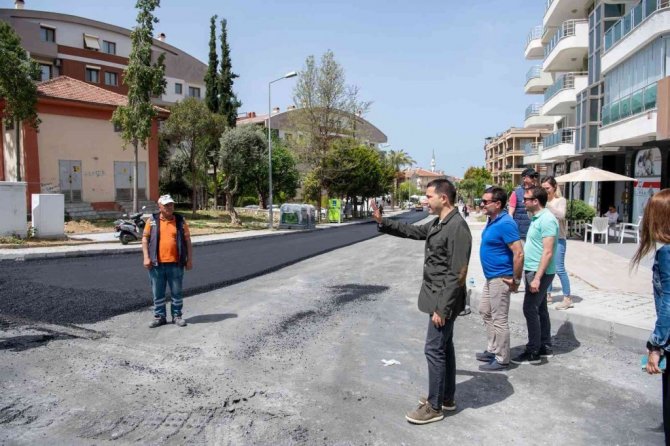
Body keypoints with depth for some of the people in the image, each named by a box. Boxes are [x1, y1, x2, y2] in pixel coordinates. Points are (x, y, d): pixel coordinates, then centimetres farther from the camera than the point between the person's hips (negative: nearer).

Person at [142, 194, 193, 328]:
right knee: (157, 293, 9)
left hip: (175, 264, 0)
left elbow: (187, 241, 6)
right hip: (157, 264, 0)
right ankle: (159, 316, 21)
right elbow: (145, 239, 4)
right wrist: (146, 257, -6)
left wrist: (190, 259, 1)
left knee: (176, 292, 8)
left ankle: (177, 315, 21)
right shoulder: (152, 220, 4)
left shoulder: (180, 221, 4)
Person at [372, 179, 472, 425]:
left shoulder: (458, 227, -22)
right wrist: (383, 222, 13)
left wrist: (442, 308, -22)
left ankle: (434, 407, 13)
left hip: (444, 300, -9)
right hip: (437, 296, 10)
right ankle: (447, 398, 31)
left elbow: (458, 274, -24)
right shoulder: (438, 223, 7)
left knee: (434, 349, -1)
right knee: (444, 347, 17)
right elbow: (413, 231, 23)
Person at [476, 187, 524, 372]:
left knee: (499, 319, 0)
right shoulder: (492, 220, 8)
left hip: (500, 279, -10)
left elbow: (519, 253, -26)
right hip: (491, 277, 10)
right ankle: (493, 350, 33)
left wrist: (516, 280, -19)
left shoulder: (505, 224, -22)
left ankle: (502, 359, 13)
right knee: (485, 312, 20)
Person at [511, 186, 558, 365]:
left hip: (539, 272, -10)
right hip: (533, 270, 10)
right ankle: (545, 347, 26)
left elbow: (548, 252, -22)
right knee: (540, 309, 15)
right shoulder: (537, 218, 13)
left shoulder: (547, 220, -18)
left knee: (530, 309, -6)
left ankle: (533, 352, 2)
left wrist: (537, 277, -24)